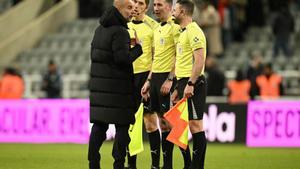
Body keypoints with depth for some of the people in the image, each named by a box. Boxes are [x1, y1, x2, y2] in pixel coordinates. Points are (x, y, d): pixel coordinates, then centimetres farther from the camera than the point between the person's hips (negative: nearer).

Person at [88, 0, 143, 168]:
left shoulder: (100, 29, 13)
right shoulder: (120, 31, -15)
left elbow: (94, 55, 20)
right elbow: (123, 59, -20)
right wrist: (138, 47, -6)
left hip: (99, 85, 8)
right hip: (117, 86, -8)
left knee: (99, 125, 8)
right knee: (122, 126, 0)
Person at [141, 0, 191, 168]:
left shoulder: (175, 27, -10)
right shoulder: (158, 29, 18)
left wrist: (170, 80, -21)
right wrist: (149, 81, 18)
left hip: (168, 78, -9)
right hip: (156, 77, 9)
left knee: (170, 121, -9)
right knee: (163, 121, 8)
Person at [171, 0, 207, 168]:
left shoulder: (194, 31, -11)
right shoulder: (184, 32, 20)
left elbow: (200, 60, -19)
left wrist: (190, 84, -24)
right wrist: (178, 88, 22)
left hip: (192, 84, -10)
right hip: (184, 82, 10)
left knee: (195, 124, -9)